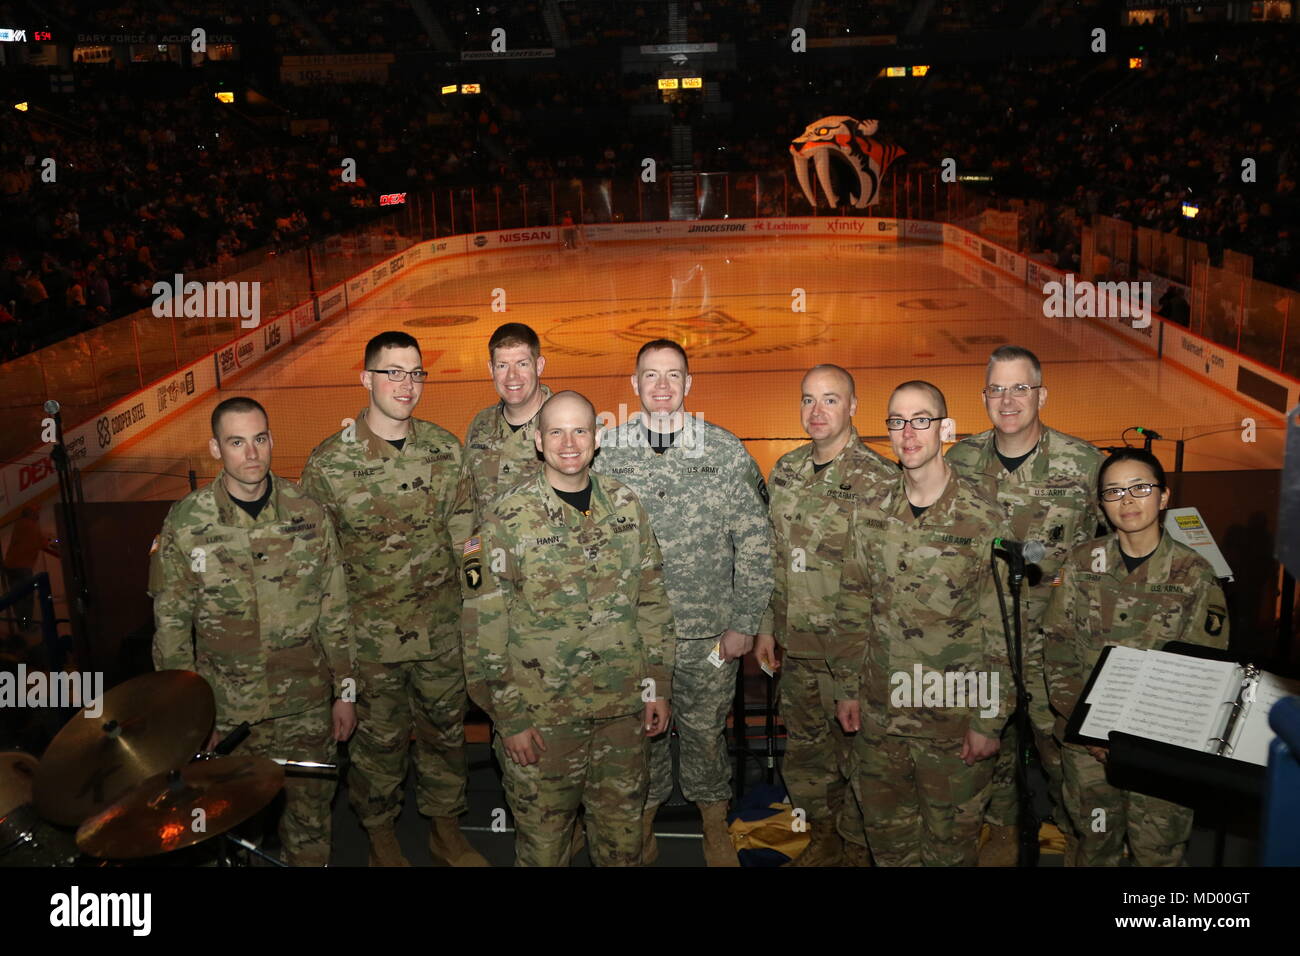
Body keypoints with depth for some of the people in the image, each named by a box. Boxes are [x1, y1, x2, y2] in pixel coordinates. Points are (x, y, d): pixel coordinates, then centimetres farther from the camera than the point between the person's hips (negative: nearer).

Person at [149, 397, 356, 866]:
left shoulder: (308, 515, -4)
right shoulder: (184, 525, -8)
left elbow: (335, 611, 2)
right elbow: (171, 625, -1)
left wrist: (345, 691, 4)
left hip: (307, 704, 1)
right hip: (228, 710, -1)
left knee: (311, 809, 13)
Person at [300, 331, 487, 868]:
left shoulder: (445, 448, -2)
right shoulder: (329, 463, -12)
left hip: (441, 629, 3)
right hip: (371, 636, -3)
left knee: (445, 731, 17)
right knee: (378, 740, 13)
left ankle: (446, 829, 38)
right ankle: (381, 836, 37)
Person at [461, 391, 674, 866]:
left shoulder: (626, 505, 3)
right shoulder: (507, 519, -9)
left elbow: (652, 600, 8)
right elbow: (488, 628, -8)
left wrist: (658, 685, 5)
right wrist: (511, 718, -9)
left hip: (623, 706, 3)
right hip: (541, 712, -3)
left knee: (622, 826, 16)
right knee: (543, 831, 11)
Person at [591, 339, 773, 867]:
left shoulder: (726, 451, -2)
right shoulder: (606, 450, 0)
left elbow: (755, 542, 0)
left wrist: (745, 622, -2)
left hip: (709, 630, 0)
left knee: (706, 732, 13)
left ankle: (715, 823, 36)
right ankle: (645, 819, 37)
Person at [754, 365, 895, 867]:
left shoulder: (880, 479, -12)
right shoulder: (785, 471, 7)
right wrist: (766, 627, 14)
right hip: (796, 643, 6)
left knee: (857, 751, 7)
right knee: (804, 749, 18)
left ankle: (857, 848, 27)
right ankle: (823, 838, 38)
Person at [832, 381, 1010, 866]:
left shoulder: (984, 518, -12)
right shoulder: (869, 512, 1)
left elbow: (1002, 628, -9)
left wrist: (990, 719, -10)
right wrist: (847, 688, 6)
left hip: (955, 716, -3)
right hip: (879, 712, 4)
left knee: (950, 841, 13)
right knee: (885, 829, 19)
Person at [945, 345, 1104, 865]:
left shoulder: (1083, 461, -7)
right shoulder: (962, 460, 1)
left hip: (1054, 633, -3)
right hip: (980, 631, 3)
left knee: (1060, 739, 4)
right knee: (990, 734, 15)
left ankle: (1079, 833, 28)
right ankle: (1002, 829, 36)